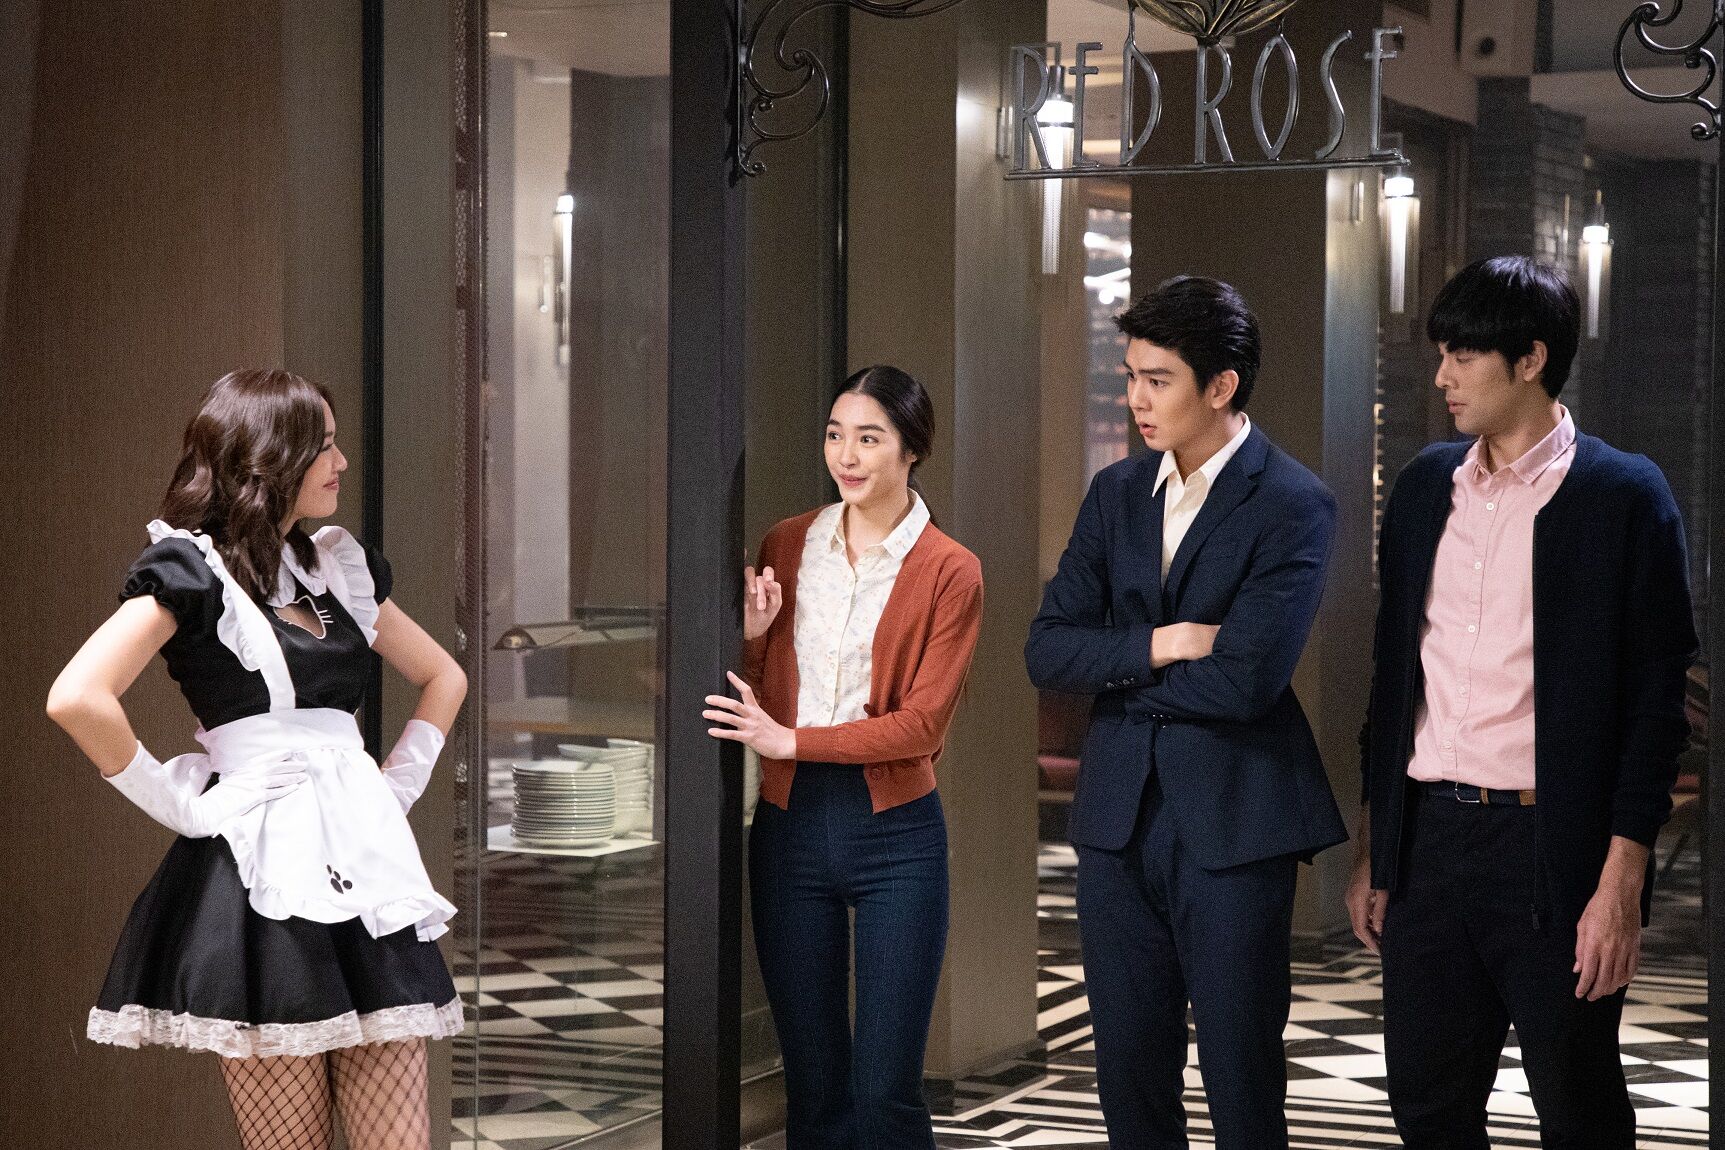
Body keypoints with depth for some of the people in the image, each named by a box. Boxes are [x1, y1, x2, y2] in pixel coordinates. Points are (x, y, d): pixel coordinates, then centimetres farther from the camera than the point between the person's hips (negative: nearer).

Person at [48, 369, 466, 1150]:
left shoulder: (339, 568, 16)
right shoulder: (190, 569, -4)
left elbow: (442, 677, 30)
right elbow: (77, 698, -18)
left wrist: (400, 781, 16)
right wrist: (175, 802, -11)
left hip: (365, 872, 6)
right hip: (261, 876, -6)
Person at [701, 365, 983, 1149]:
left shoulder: (949, 571, -4)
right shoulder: (787, 546, 7)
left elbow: (923, 722, -10)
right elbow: (758, 702, 11)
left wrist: (793, 740, -14)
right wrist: (751, 637, -8)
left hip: (894, 830, -3)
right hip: (790, 826, 4)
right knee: (813, 1085, 9)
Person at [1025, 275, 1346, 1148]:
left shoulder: (1294, 508, -10)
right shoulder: (1116, 493, 9)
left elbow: (1242, 681, -19)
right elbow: (1046, 652, 3)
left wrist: (1115, 669, -6)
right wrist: (1158, 644, -13)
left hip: (1232, 823, -5)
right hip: (1118, 815, 5)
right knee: (1130, 1074, 10)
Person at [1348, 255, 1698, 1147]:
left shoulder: (1623, 496, -6)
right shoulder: (1425, 488, 11)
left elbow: (1654, 698, -7)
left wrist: (1621, 883, -13)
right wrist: (1370, 854, 14)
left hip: (1553, 850, -5)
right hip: (1427, 842, 5)